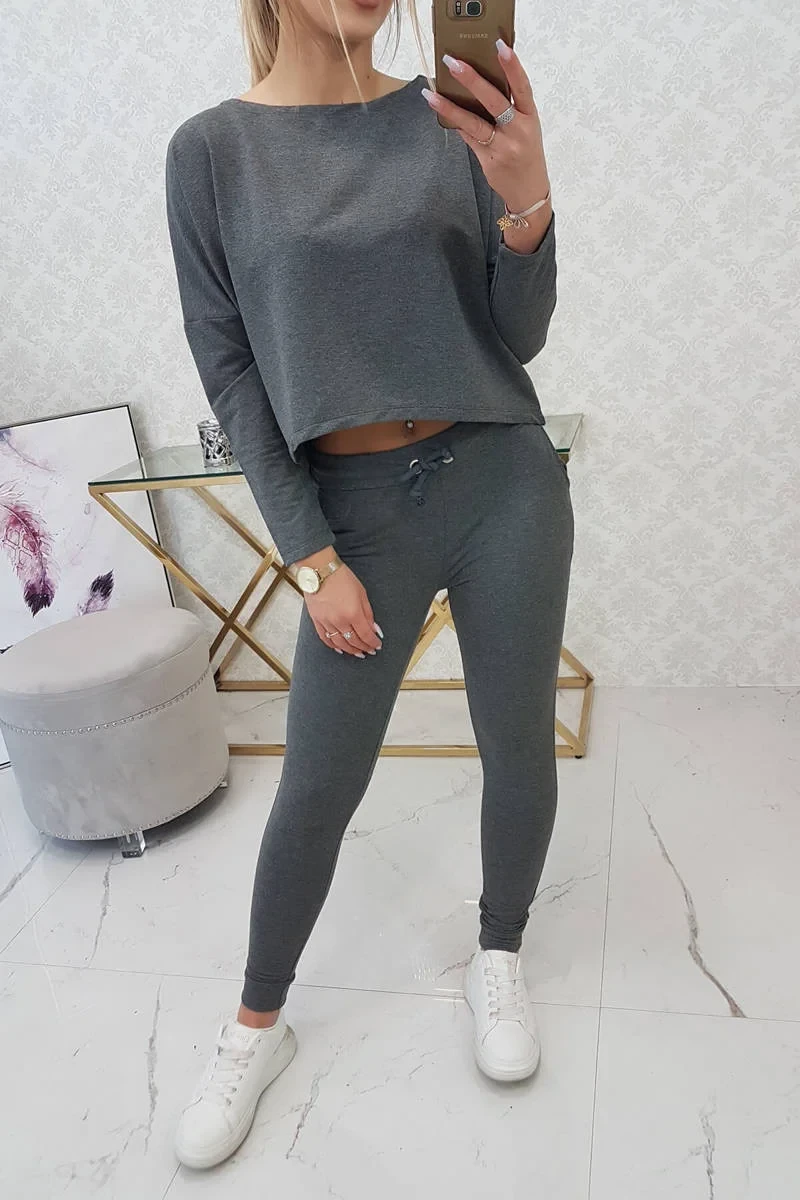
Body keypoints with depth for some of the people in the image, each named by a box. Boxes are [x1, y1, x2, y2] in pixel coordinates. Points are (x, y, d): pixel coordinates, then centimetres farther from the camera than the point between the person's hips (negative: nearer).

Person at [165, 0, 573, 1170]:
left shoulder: (449, 117, 4)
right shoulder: (212, 149, 2)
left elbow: (518, 337, 1)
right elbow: (229, 369, -2)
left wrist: (529, 204, -19)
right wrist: (313, 559, -7)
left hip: (503, 477, 2)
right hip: (354, 505, -1)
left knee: (518, 747, 10)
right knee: (317, 785, 5)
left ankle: (500, 958, 38)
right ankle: (258, 1025, 31)